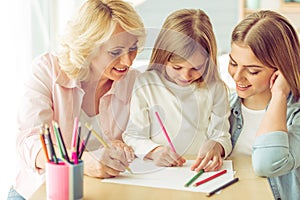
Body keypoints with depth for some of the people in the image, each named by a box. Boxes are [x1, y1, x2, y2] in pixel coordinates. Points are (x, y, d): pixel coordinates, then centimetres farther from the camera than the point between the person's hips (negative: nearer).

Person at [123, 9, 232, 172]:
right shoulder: (145, 84, 0)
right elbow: (133, 136, 0)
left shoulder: (214, 88, 5)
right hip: (156, 174, -1)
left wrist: (216, 146, -15)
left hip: (199, 169, 1)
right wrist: (154, 151, -20)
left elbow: (221, 135, 7)